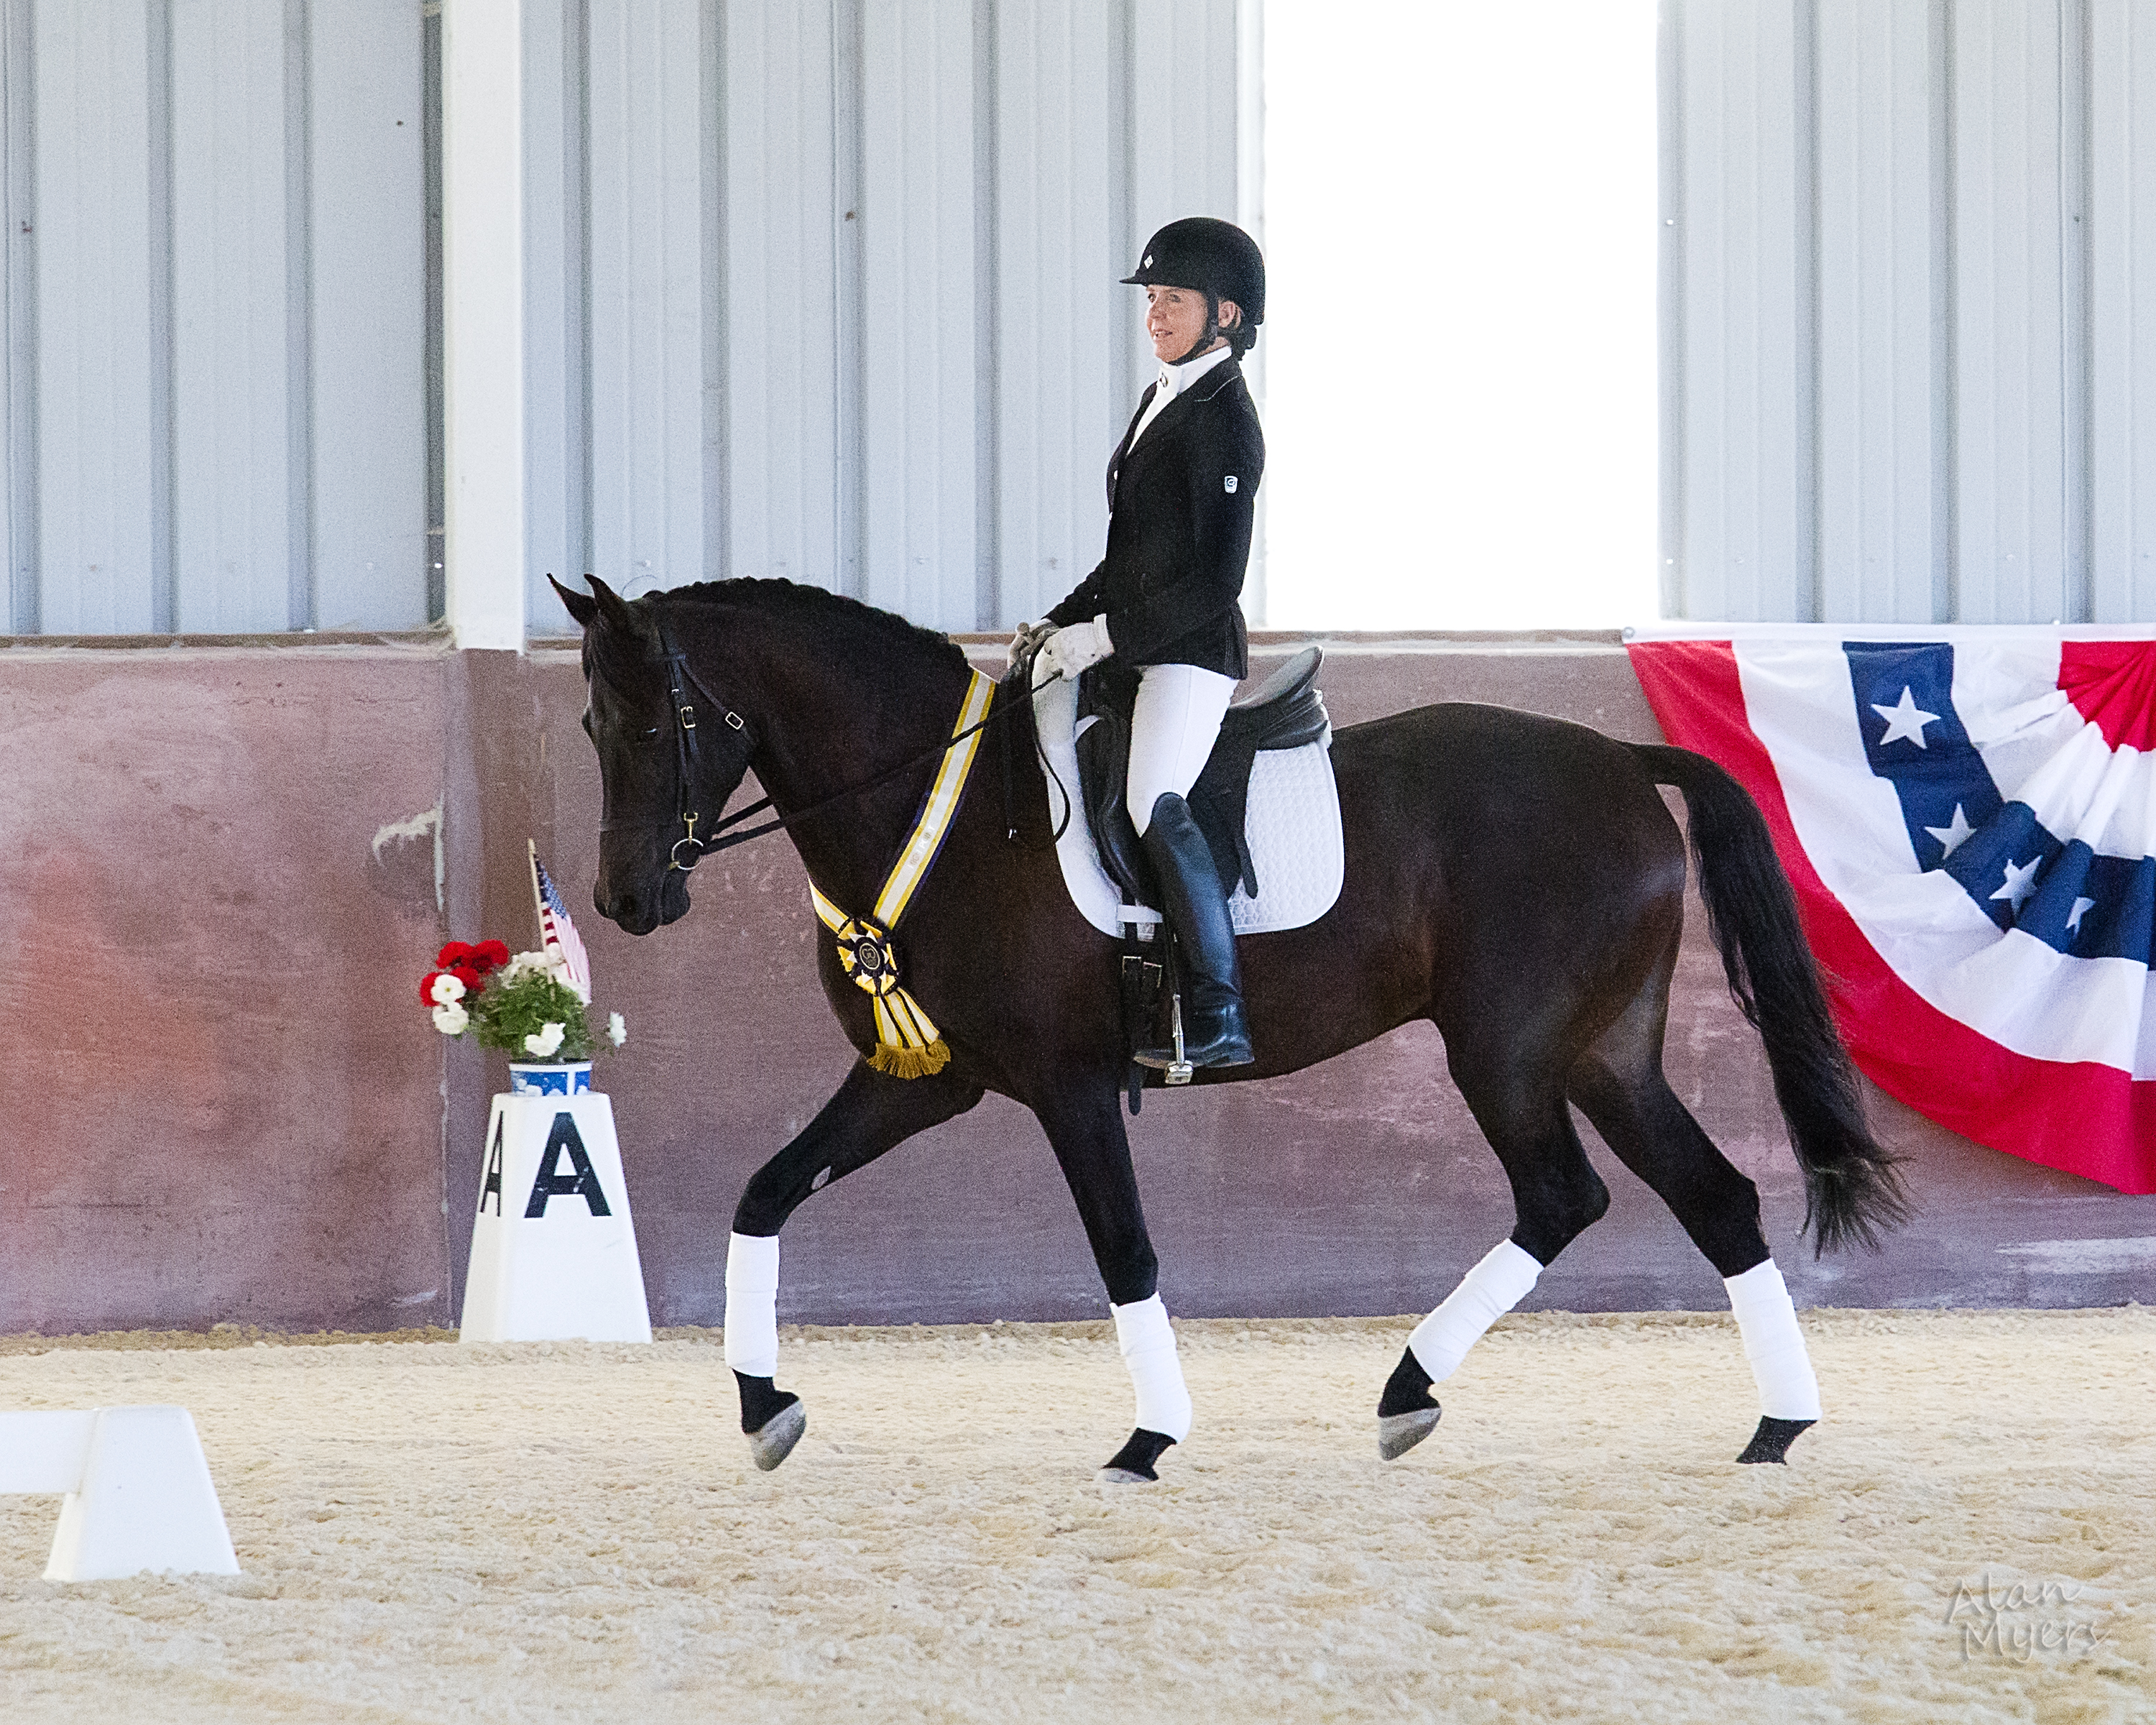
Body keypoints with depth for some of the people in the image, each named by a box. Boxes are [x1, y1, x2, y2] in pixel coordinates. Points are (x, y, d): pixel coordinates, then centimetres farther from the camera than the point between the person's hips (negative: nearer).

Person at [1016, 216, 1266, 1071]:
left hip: (1193, 649, -10)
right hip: (1131, 643, 10)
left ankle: (1219, 1015, -27)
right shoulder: (1162, 400, 16)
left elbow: (1213, 579, -18)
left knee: (1156, 805, -26)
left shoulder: (1224, 420, -12)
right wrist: (1064, 622, 11)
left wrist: (1103, 636, -18)